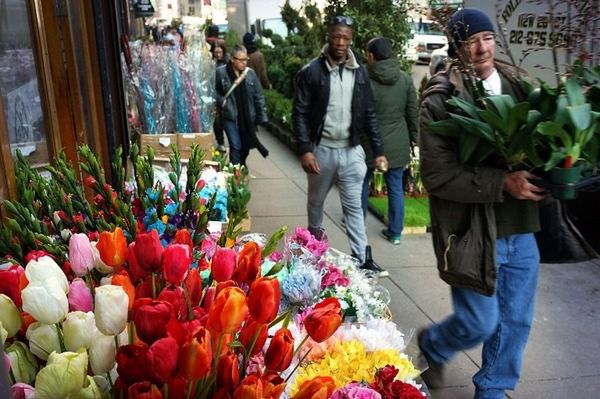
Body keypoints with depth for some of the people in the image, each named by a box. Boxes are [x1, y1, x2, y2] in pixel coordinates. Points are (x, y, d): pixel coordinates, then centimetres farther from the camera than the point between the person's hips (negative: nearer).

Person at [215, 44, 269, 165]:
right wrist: (221, 102, -12)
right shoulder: (221, 72, -9)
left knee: (247, 145, 13)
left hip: (248, 117, 3)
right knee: (236, 146, -6)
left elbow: (259, 96, 2)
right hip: (230, 116, -3)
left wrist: (262, 116, -1)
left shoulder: (250, 73, 0)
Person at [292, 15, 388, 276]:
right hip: (321, 149, -1)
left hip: (351, 150, 2)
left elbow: (369, 114, 6)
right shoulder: (311, 72, -7)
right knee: (316, 199, 17)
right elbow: (299, 114, -8)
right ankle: (314, 234, 43)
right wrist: (304, 150, -17)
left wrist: (378, 150, 1)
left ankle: (362, 258, 9)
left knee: (354, 206, 4)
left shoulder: (360, 72, 4)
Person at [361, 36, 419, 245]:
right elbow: (413, 112, 3)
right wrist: (413, 137, 15)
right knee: (396, 187, 10)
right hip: (397, 144, 3)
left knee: (362, 183, 17)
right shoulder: (405, 79, -1)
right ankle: (395, 232, 17)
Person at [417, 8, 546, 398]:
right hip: (473, 231, -5)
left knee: (516, 321, 15)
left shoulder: (517, 85, 6)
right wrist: (502, 182, -24)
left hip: (522, 228, 6)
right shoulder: (440, 101, -12)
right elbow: (437, 175, -18)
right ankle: (432, 345, 39)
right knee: (480, 323, 5)